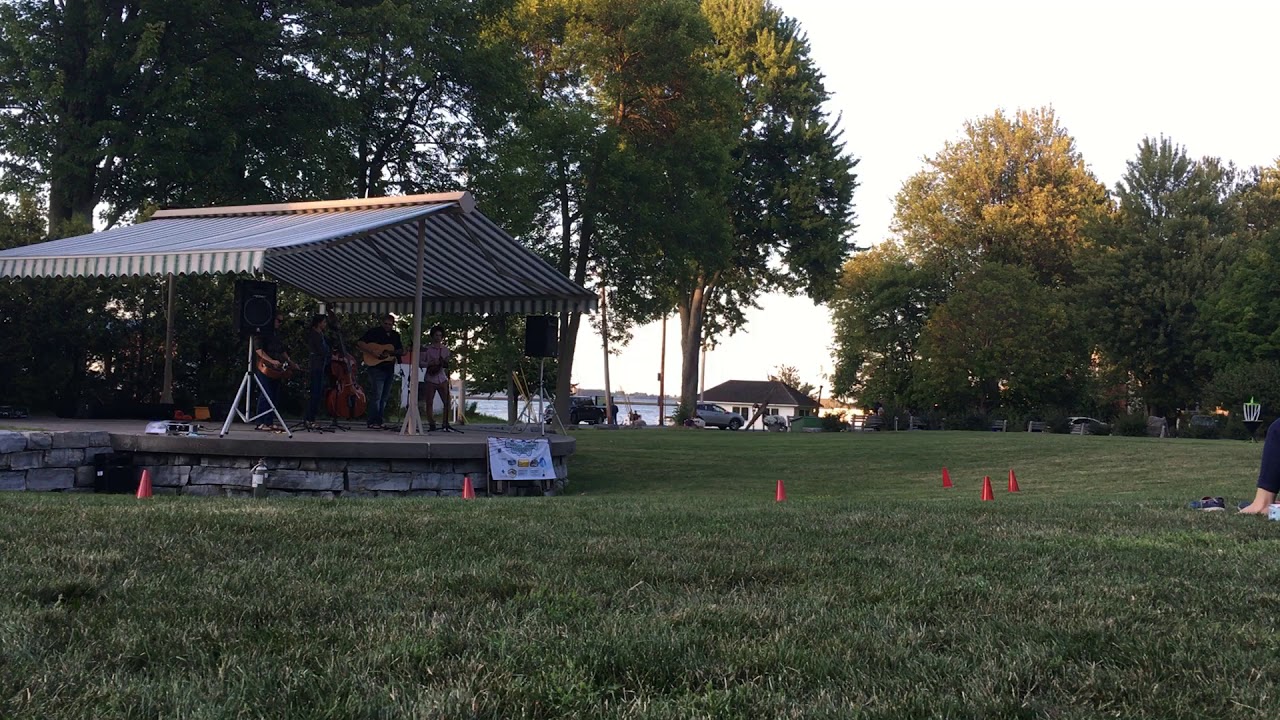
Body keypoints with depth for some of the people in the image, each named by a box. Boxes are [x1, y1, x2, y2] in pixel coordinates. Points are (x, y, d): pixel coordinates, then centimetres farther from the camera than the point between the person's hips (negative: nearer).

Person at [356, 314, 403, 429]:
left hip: (390, 369, 7)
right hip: (376, 368, -6)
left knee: (385, 397, 10)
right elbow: (359, 343, -11)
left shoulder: (395, 335, 14)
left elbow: (401, 351, 18)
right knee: (376, 395, -11)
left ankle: (378, 420, 17)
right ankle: (374, 421, -6)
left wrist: (393, 352, -5)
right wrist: (372, 352, -21)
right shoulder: (374, 332, -4)